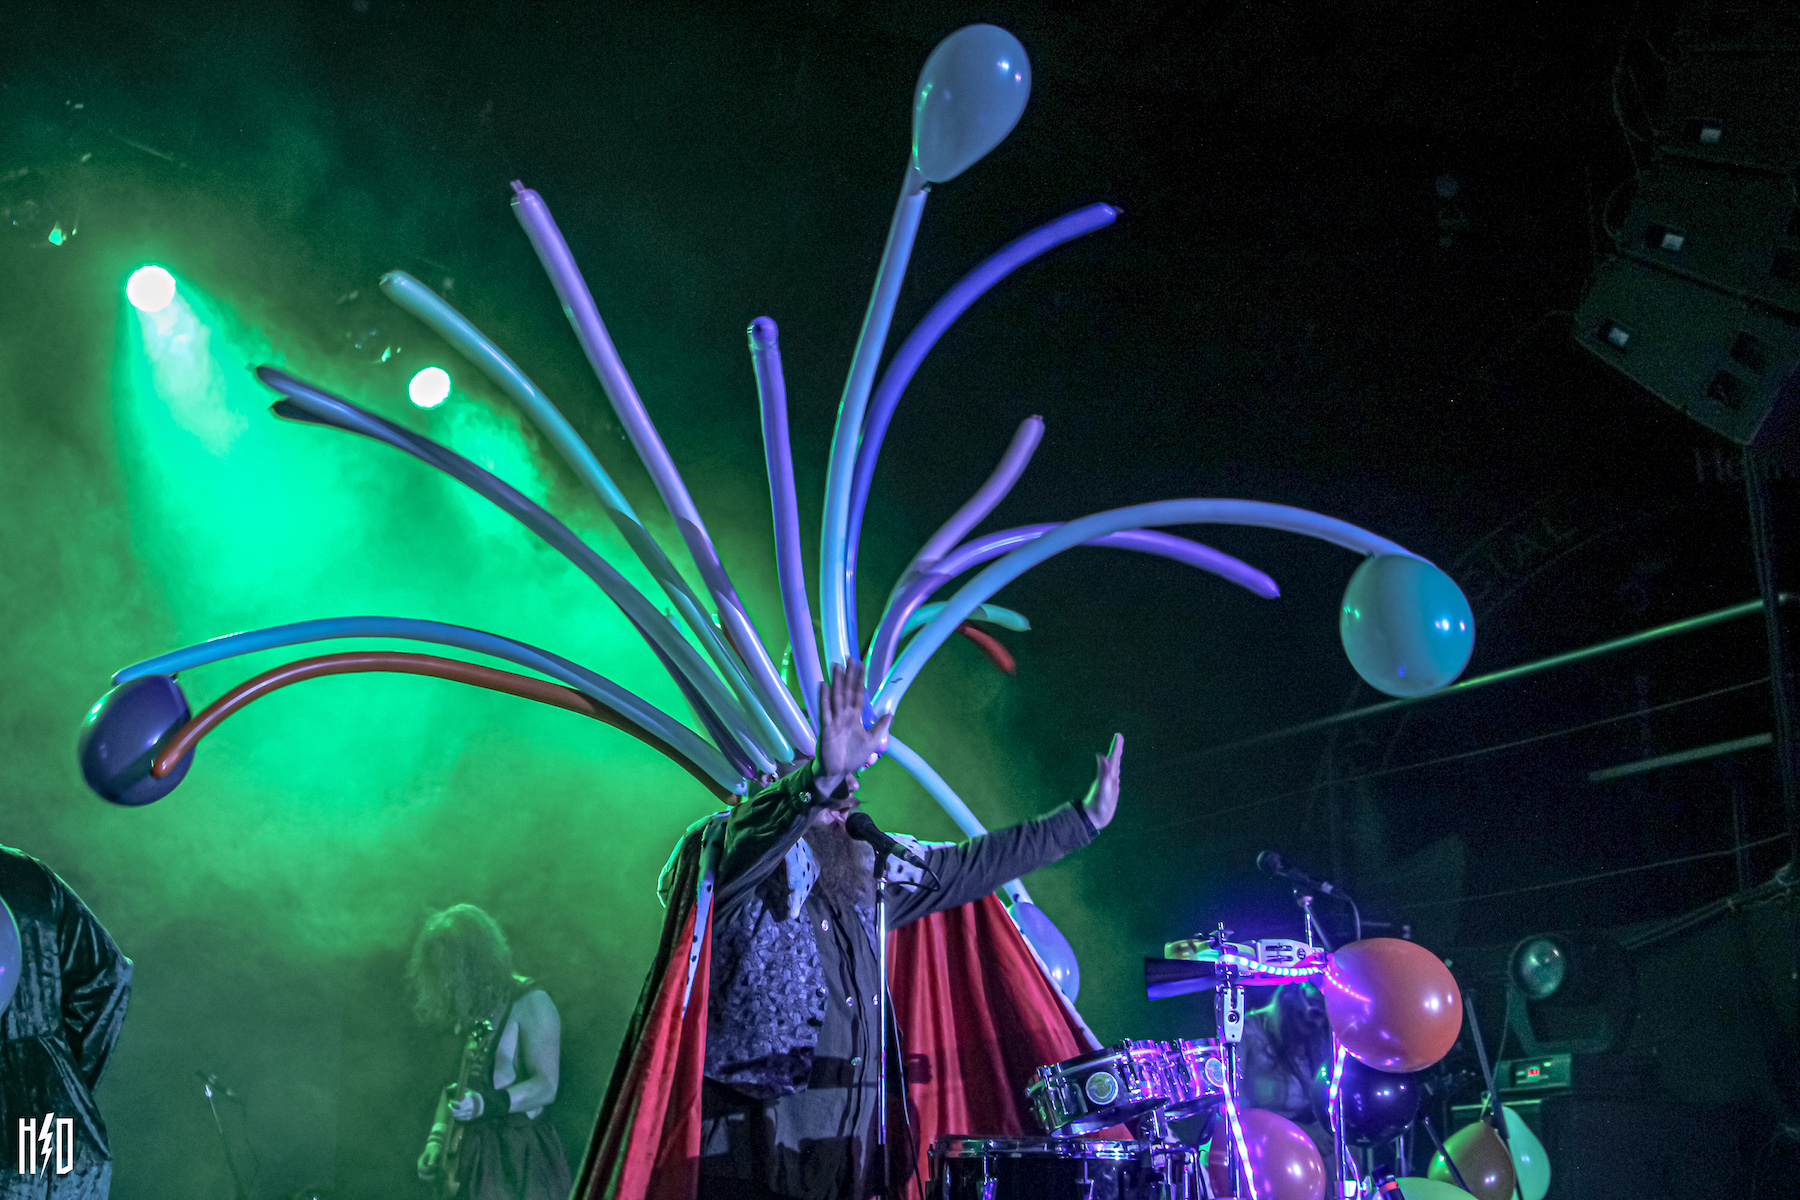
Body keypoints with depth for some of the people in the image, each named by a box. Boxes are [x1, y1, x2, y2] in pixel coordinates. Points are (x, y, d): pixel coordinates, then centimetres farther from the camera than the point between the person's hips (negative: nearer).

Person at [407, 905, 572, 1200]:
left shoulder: (530, 1003, -9)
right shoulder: (469, 1011, 13)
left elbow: (546, 1087, -16)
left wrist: (487, 1104, -29)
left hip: (522, 1158, -6)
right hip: (474, 1152, 6)